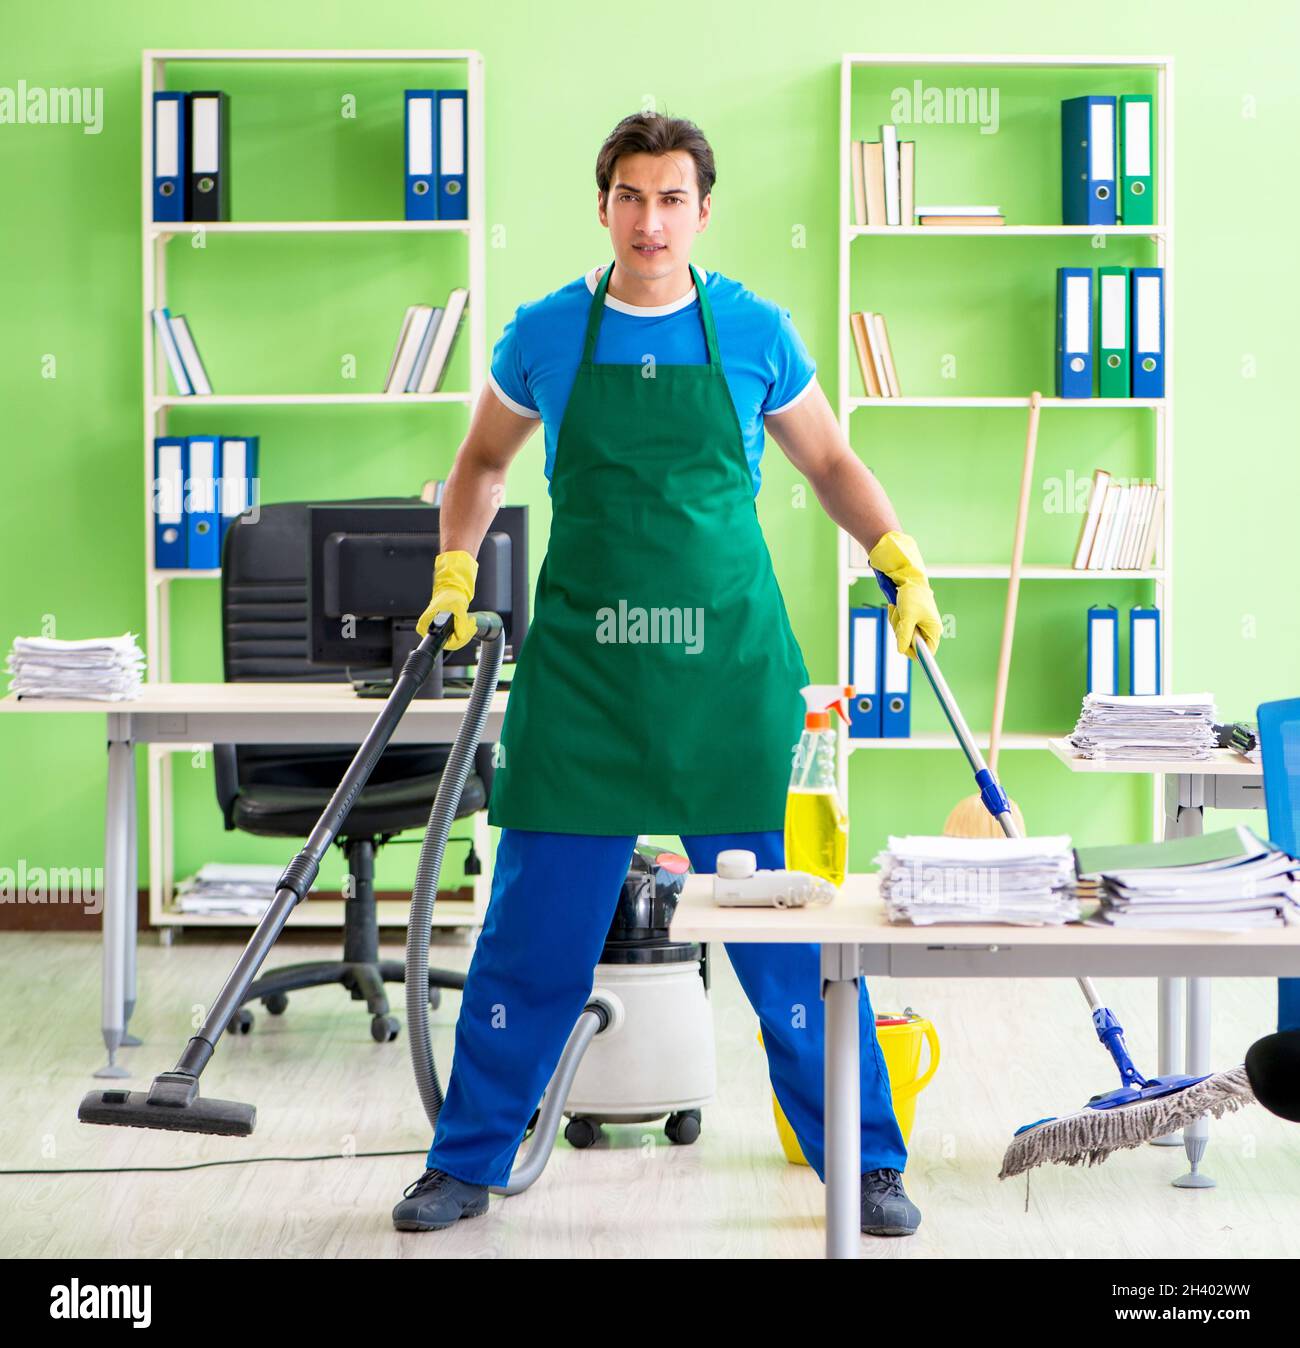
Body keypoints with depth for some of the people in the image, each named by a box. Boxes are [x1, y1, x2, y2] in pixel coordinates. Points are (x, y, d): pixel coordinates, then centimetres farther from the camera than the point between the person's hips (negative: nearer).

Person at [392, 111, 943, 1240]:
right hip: (579, 677, 1)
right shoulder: (546, 334, 3)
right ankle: (465, 1166, 18)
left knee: (785, 926, 1)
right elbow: (483, 461, 19)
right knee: (533, 931, 3)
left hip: (728, 670, -1)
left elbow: (829, 460, 13)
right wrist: (454, 566, 5)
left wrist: (901, 562, -1)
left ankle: (864, 1166, 14)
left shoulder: (754, 332, 1)